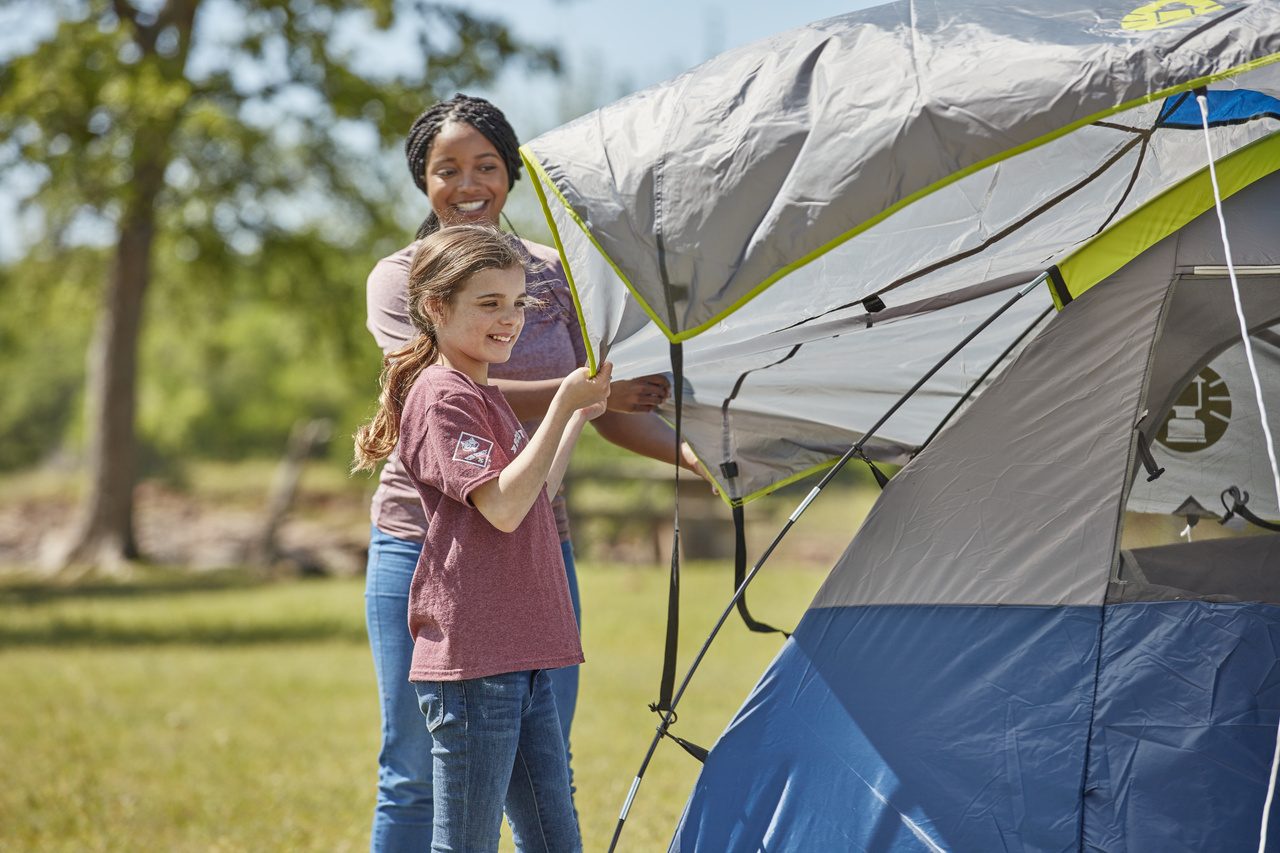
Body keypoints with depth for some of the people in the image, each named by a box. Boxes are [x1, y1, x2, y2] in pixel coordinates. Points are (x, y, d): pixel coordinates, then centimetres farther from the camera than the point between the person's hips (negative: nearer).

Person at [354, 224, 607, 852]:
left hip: (521, 659, 10)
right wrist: (563, 405, -20)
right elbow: (504, 506, -22)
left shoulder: (486, 397, 19)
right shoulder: (441, 396, -11)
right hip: (472, 662, -10)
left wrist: (579, 417, 25)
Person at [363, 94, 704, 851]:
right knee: (418, 775, 0)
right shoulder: (400, 279, -4)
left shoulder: (550, 274, 10)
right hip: (425, 543, -4)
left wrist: (690, 453, -3)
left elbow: (606, 409, 13)